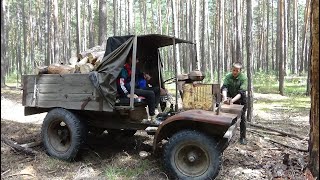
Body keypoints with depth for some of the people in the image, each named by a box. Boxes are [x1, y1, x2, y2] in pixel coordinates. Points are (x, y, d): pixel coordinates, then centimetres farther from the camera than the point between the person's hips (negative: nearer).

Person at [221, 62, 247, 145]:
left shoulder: (243, 78, -21)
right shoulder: (228, 77, -13)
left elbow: (241, 92, -30)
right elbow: (224, 87, -26)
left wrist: (233, 100, -45)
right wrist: (225, 97, -45)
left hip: (241, 100, -2)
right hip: (231, 100, 2)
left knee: (242, 118, 0)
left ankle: (243, 137, 10)